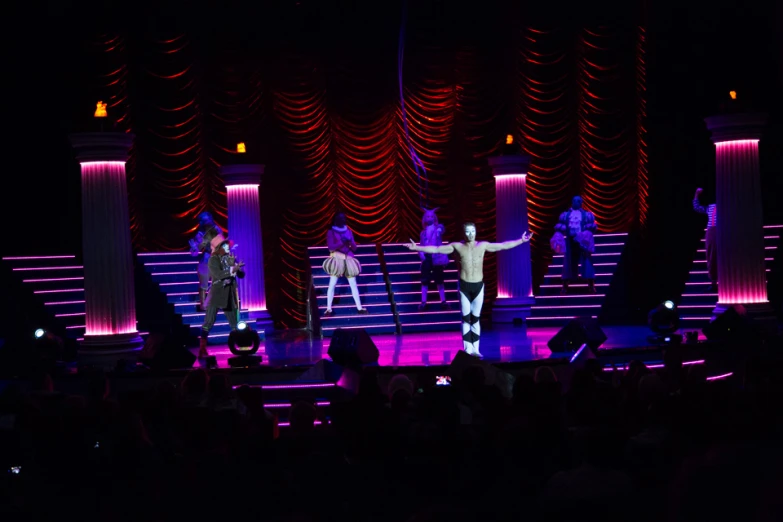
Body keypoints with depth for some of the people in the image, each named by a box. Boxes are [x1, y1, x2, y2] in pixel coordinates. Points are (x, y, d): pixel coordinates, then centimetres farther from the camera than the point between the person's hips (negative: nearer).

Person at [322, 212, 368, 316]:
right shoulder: (331, 232, -1)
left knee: (353, 284, 5)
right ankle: (329, 309, -4)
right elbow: (330, 246, -12)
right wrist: (342, 243, -23)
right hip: (336, 259, -4)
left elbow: (354, 247, 10)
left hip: (348, 259, 4)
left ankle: (359, 308, 11)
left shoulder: (348, 231, 11)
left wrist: (351, 243, -12)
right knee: (332, 284, -8)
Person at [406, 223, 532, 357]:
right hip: (464, 286, -1)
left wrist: (521, 240, 7)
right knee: (466, 319, 0)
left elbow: (504, 245, 8)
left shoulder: (483, 245, 3)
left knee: (475, 318, 6)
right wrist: (416, 248, -12)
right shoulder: (457, 246, -2)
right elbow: (436, 249, -5)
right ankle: (468, 349, 3)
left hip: (478, 286, 1)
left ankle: (475, 349, 9)